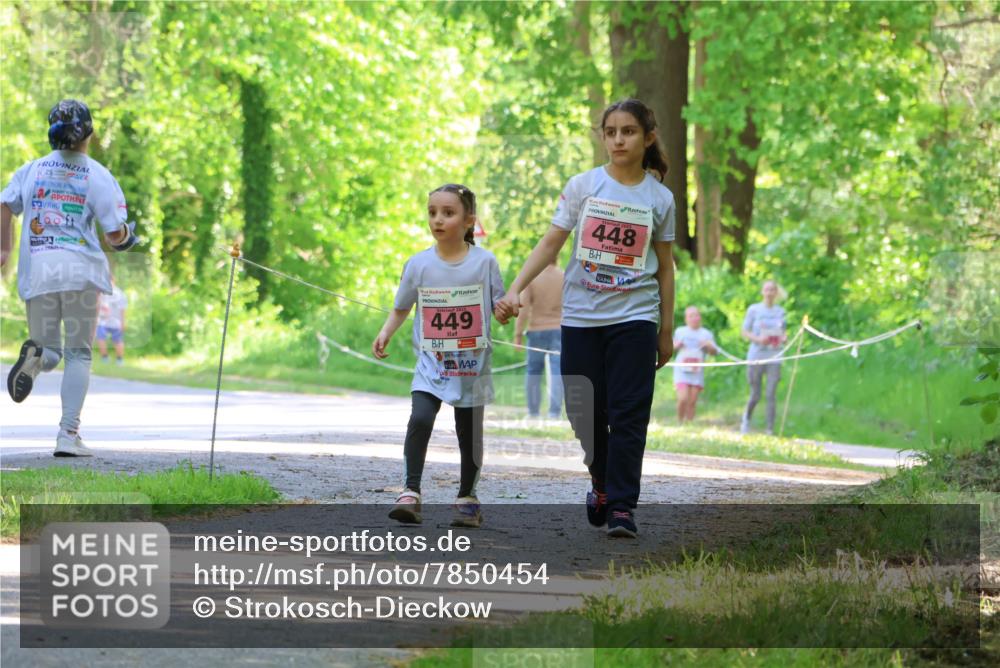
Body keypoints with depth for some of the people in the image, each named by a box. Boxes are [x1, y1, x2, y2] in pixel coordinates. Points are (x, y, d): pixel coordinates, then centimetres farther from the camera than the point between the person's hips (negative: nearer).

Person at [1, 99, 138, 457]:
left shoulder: (32, 169, 8)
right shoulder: (99, 176, 0)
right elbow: (115, 234, -4)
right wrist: (126, 237, 20)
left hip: (36, 270, 2)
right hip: (79, 268, -2)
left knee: (51, 354, 17)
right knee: (79, 354, 9)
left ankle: (36, 355, -21)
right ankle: (68, 434, -2)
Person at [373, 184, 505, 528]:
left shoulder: (485, 262, -4)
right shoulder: (419, 264, -1)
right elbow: (401, 307, 11)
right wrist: (385, 333, -5)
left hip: (472, 364, 0)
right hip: (431, 363, 0)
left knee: (469, 432, 9)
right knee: (420, 418, -20)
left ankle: (467, 498, 26)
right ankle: (411, 492, -16)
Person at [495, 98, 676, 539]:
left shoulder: (659, 198, 5)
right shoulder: (583, 186, 2)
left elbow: (664, 267, 11)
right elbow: (551, 244, 1)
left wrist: (666, 330, 11)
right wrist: (514, 291, -10)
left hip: (635, 317, -1)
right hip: (582, 316, 1)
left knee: (628, 412, -8)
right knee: (584, 409, 3)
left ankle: (621, 506, -4)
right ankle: (601, 481, 29)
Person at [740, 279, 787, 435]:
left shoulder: (780, 311, 8)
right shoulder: (754, 310, -1)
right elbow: (744, 332, 2)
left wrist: (784, 338, -5)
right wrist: (757, 339, -17)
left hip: (774, 358, 2)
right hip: (756, 357, -2)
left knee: (771, 395, -8)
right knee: (755, 396, 4)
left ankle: (770, 430, -3)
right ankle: (746, 419, 34)